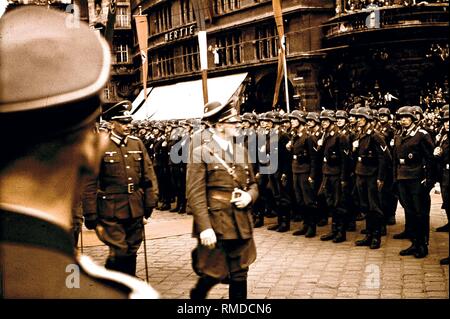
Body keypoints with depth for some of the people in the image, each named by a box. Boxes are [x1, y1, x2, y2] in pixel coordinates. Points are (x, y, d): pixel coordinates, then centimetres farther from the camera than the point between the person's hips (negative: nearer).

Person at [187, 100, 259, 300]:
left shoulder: (241, 151, 11)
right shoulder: (201, 153, -8)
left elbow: (252, 184, 18)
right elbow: (195, 194, -13)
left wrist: (249, 196, -5)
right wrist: (205, 227, -21)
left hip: (241, 225, 5)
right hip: (215, 225, -5)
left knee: (239, 276, 10)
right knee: (214, 275, 4)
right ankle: (197, 295, 35)